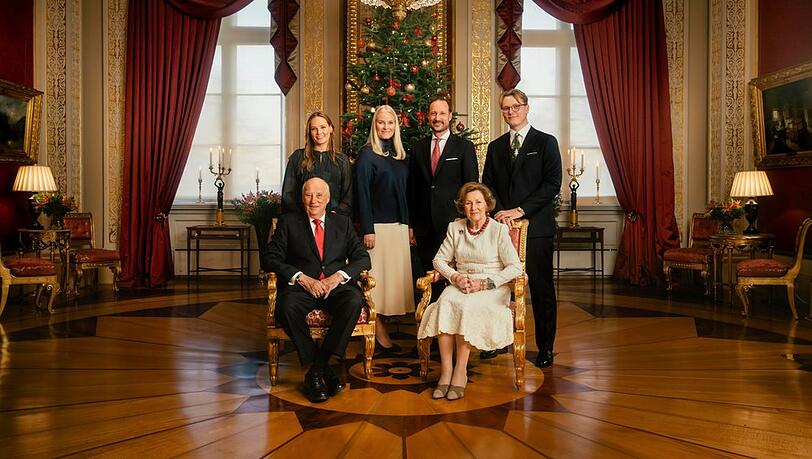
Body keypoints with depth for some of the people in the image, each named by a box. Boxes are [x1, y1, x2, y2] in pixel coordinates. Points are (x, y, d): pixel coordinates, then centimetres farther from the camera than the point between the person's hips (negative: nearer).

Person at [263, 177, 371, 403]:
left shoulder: (343, 223, 17)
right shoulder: (288, 222, 12)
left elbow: (362, 258, 8)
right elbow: (270, 258, 1)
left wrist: (339, 276, -12)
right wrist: (302, 278, -14)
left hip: (336, 286, 1)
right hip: (301, 286, -1)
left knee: (354, 300, -32)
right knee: (287, 306, -34)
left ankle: (317, 369, -22)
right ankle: (324, 369, -20)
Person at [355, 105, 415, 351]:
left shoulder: (400, 154, 14)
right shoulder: (367, 154, -5)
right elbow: (362, 193, -10)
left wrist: (409, 224, 11)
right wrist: (367, 229, -16)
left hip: (399, 225, 7)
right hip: (378, 225, -7)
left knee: (396, 274, 8)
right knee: (377, 276, -3)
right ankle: (379, 331, 3)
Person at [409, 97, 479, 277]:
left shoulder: (465, 146, 1)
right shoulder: (419, 147, 11)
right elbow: (413, 188, 12)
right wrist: (411, 225, 9)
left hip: (452, 221, -3)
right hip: (424, 225, 3)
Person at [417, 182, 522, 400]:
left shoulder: (499, 229, -2)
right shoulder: (455, 228, 11)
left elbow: (515, 267, -6)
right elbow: (439, 259, 12)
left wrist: (484, 283, -15)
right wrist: (456, 277, -8)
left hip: (492, 289, -3)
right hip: (460, 284, 3)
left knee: (467, 306, -34)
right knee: (445, 303, -30)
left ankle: (460, 372, -25)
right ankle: (445, 371, -28)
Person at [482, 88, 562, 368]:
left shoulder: (546, 142, 4)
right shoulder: (496, 146, 17)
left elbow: (553, 183, -6)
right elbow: (487, 184, 13)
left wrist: (521, 210, -12)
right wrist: (499, 211, -6)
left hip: (536, 227, -3)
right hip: (502, 226, 4)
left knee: (541, 289, 1)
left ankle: (545, 348, 12)